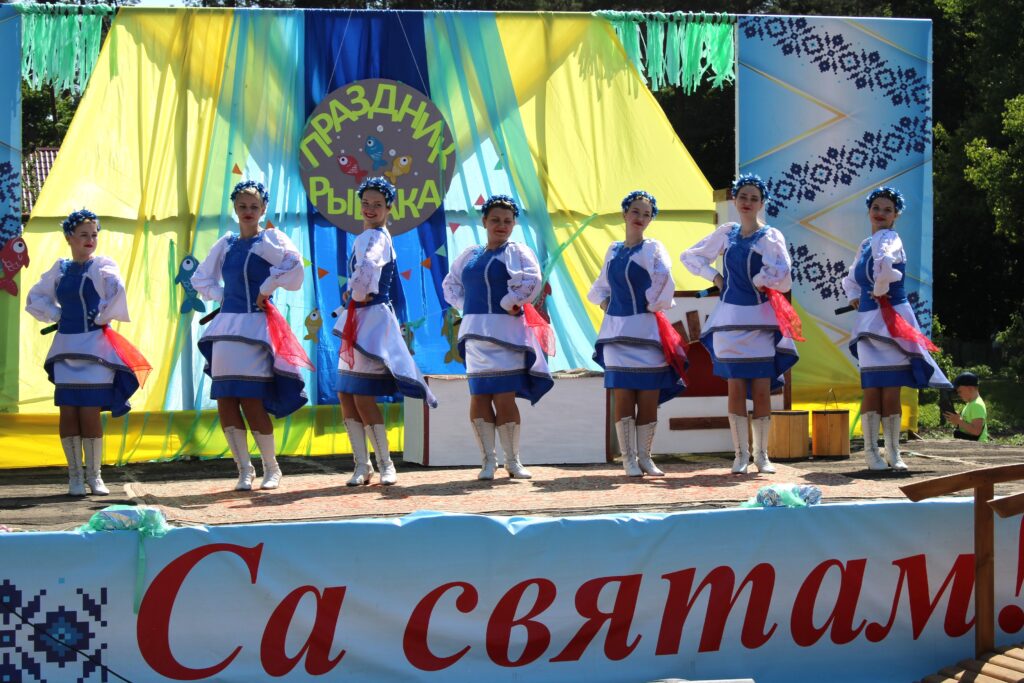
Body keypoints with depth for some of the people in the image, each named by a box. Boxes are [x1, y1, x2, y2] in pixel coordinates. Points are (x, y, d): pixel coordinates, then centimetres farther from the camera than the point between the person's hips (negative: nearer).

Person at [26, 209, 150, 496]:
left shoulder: (102, 266, -4)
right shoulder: (60, 268, 10)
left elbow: (117, 291, -22)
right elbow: (34, 298, 21)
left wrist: (103, 317, -13)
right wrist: (56, 315, 7)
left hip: (94, 347, -4)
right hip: (66, 348, 4)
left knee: (90, 415, -4)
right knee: (68, 415, 3)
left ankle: (94, 475, 9)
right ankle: (75, 475, 12)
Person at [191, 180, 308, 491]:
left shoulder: (269, 239, -2)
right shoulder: (225, 244, 14)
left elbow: (293, 265, -21)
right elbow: (200, 277, 26)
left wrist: (266, 288, -15)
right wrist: (221, 296, 11)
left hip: (257, 325, -5)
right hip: (227, 324, 6)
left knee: (252, 402, -8)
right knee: (225, 402, 0)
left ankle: (271, 469, 9)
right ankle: (244, 470, 12)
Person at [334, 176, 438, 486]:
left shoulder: (373, 237, -12)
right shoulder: (371, 237, 18)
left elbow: (367, 269, -33)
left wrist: (355, 295, -16)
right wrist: (354, 294, 11)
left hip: (371, 319, -10)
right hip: (357, 321, 10)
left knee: (362, 396, -8)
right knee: (345, 394, 8)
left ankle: (385, 464, 3)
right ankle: (362, 465, 13)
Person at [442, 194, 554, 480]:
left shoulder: (517, 252, 2)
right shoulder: (470, 256, 16)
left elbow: (532, 280, -13)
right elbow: (450, 283, 26)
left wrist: (510, 303, -9)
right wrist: (465, 306, 11)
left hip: (505, 332, -4)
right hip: (475, 333, 4)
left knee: (505, 398, -5)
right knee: (479, 398, 0)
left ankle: (512, 459, 6)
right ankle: (488, 460, 7)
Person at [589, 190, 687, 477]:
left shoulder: (653, 248, 0)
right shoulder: (613, 250, 14)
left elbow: (665, 281, -16)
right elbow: (600, 287, 24)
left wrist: (653, 306, -9)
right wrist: (606, 304, 7)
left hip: (646, 330, -3)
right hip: (617, 331, 3)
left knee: (649, 397, -1)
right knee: (623, 397, -1)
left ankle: (644, 456, 8)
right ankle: (628, 457, 5)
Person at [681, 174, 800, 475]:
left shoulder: (770, 236, -1)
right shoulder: (726, 233, 9)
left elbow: (783, 278, -15)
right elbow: (690, 256, 19)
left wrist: (760, 279, -3)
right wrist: (714, 276, 7)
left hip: (760, 320, -2)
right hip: (730, 318, 2)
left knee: (762, 391, -1)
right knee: (736, 389, 1)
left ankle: (761, 455, 7)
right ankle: (740, 454, 6)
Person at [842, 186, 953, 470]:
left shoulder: (888, 237, -6)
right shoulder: (865, 245, 16)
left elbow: (885, 264, -30)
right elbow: (850, 279, 32)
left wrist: (880, 291, -16)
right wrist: (854, 298, 13)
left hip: (891, 320, -5)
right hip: (869, 321, 5)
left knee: (891, 390, -1)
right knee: (873, 388, 2)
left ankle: (893, 451, 8)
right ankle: (871, 450, 6)